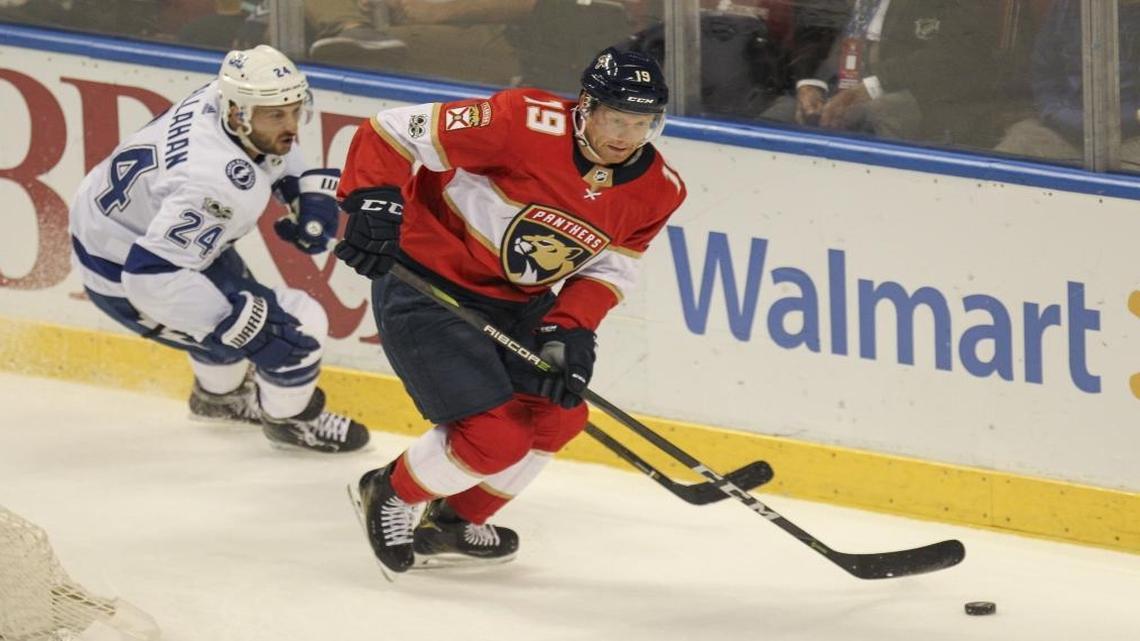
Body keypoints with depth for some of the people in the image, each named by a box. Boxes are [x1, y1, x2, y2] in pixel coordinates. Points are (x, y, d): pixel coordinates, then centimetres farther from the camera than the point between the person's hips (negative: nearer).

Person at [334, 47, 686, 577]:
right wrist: (374, 203, -34)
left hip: (514, 301, 8)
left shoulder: (656, 190, -8)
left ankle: (454, 524, 32)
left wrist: (569, 330, -15)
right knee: (496, 440, -14)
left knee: (557, 417, 9)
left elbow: (608, 268, 1)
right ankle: (388, 495, 15)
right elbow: (394, 131, -23)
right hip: (424, 288, -8)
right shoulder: (526, 123, -28)